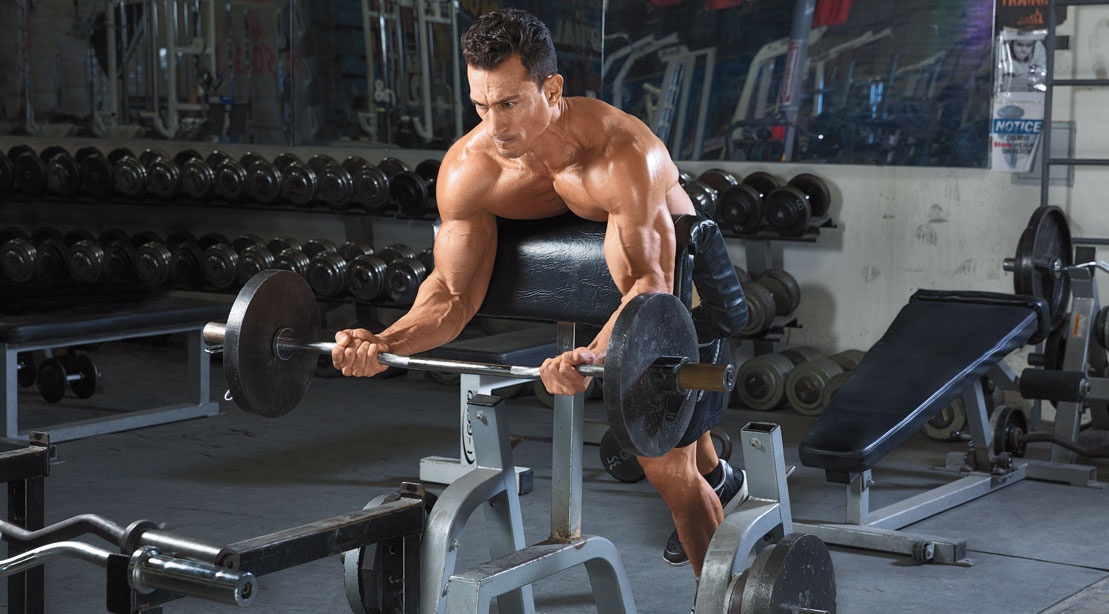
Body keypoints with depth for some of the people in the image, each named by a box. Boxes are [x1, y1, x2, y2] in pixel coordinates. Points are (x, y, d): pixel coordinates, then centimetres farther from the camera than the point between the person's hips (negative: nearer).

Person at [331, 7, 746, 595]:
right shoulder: (466, 171, -26)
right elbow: (453, 292, -21)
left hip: (678, 283, -5)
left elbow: (650, 282, -41)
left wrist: (592, 355, -60)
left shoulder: (626, 155, -40)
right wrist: (386, 342, -41)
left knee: (663, 468, -9)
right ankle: (717, 479, 60)